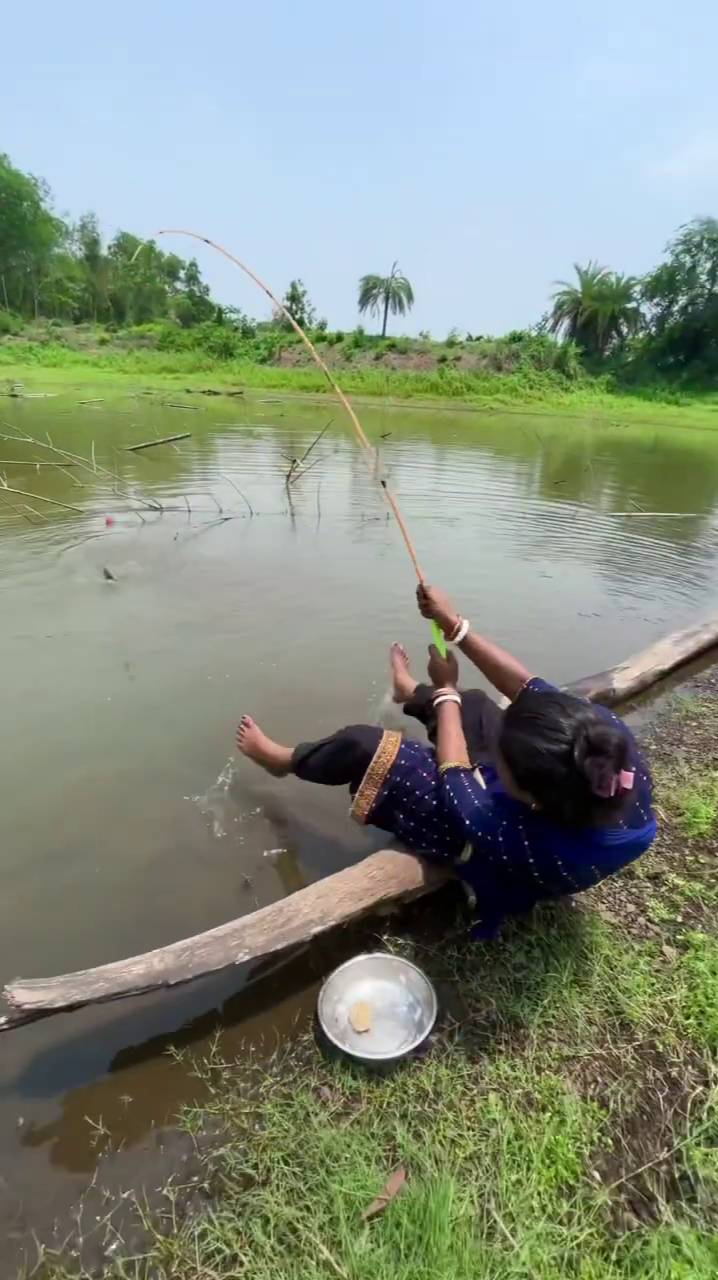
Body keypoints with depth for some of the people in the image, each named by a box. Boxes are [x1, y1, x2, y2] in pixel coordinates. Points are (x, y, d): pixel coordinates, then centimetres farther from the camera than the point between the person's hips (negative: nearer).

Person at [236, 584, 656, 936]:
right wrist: (457, 625, -23)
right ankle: (415, 694, 56)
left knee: (363, 745, -6)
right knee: (471, 702, 20)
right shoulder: (608, 733, -36)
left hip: (480, 821, -5)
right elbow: (527, 685, -24)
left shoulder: (526, 845, -45)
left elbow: (455, 779, -27)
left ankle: (284, 760, 27)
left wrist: (445, 688, -15)